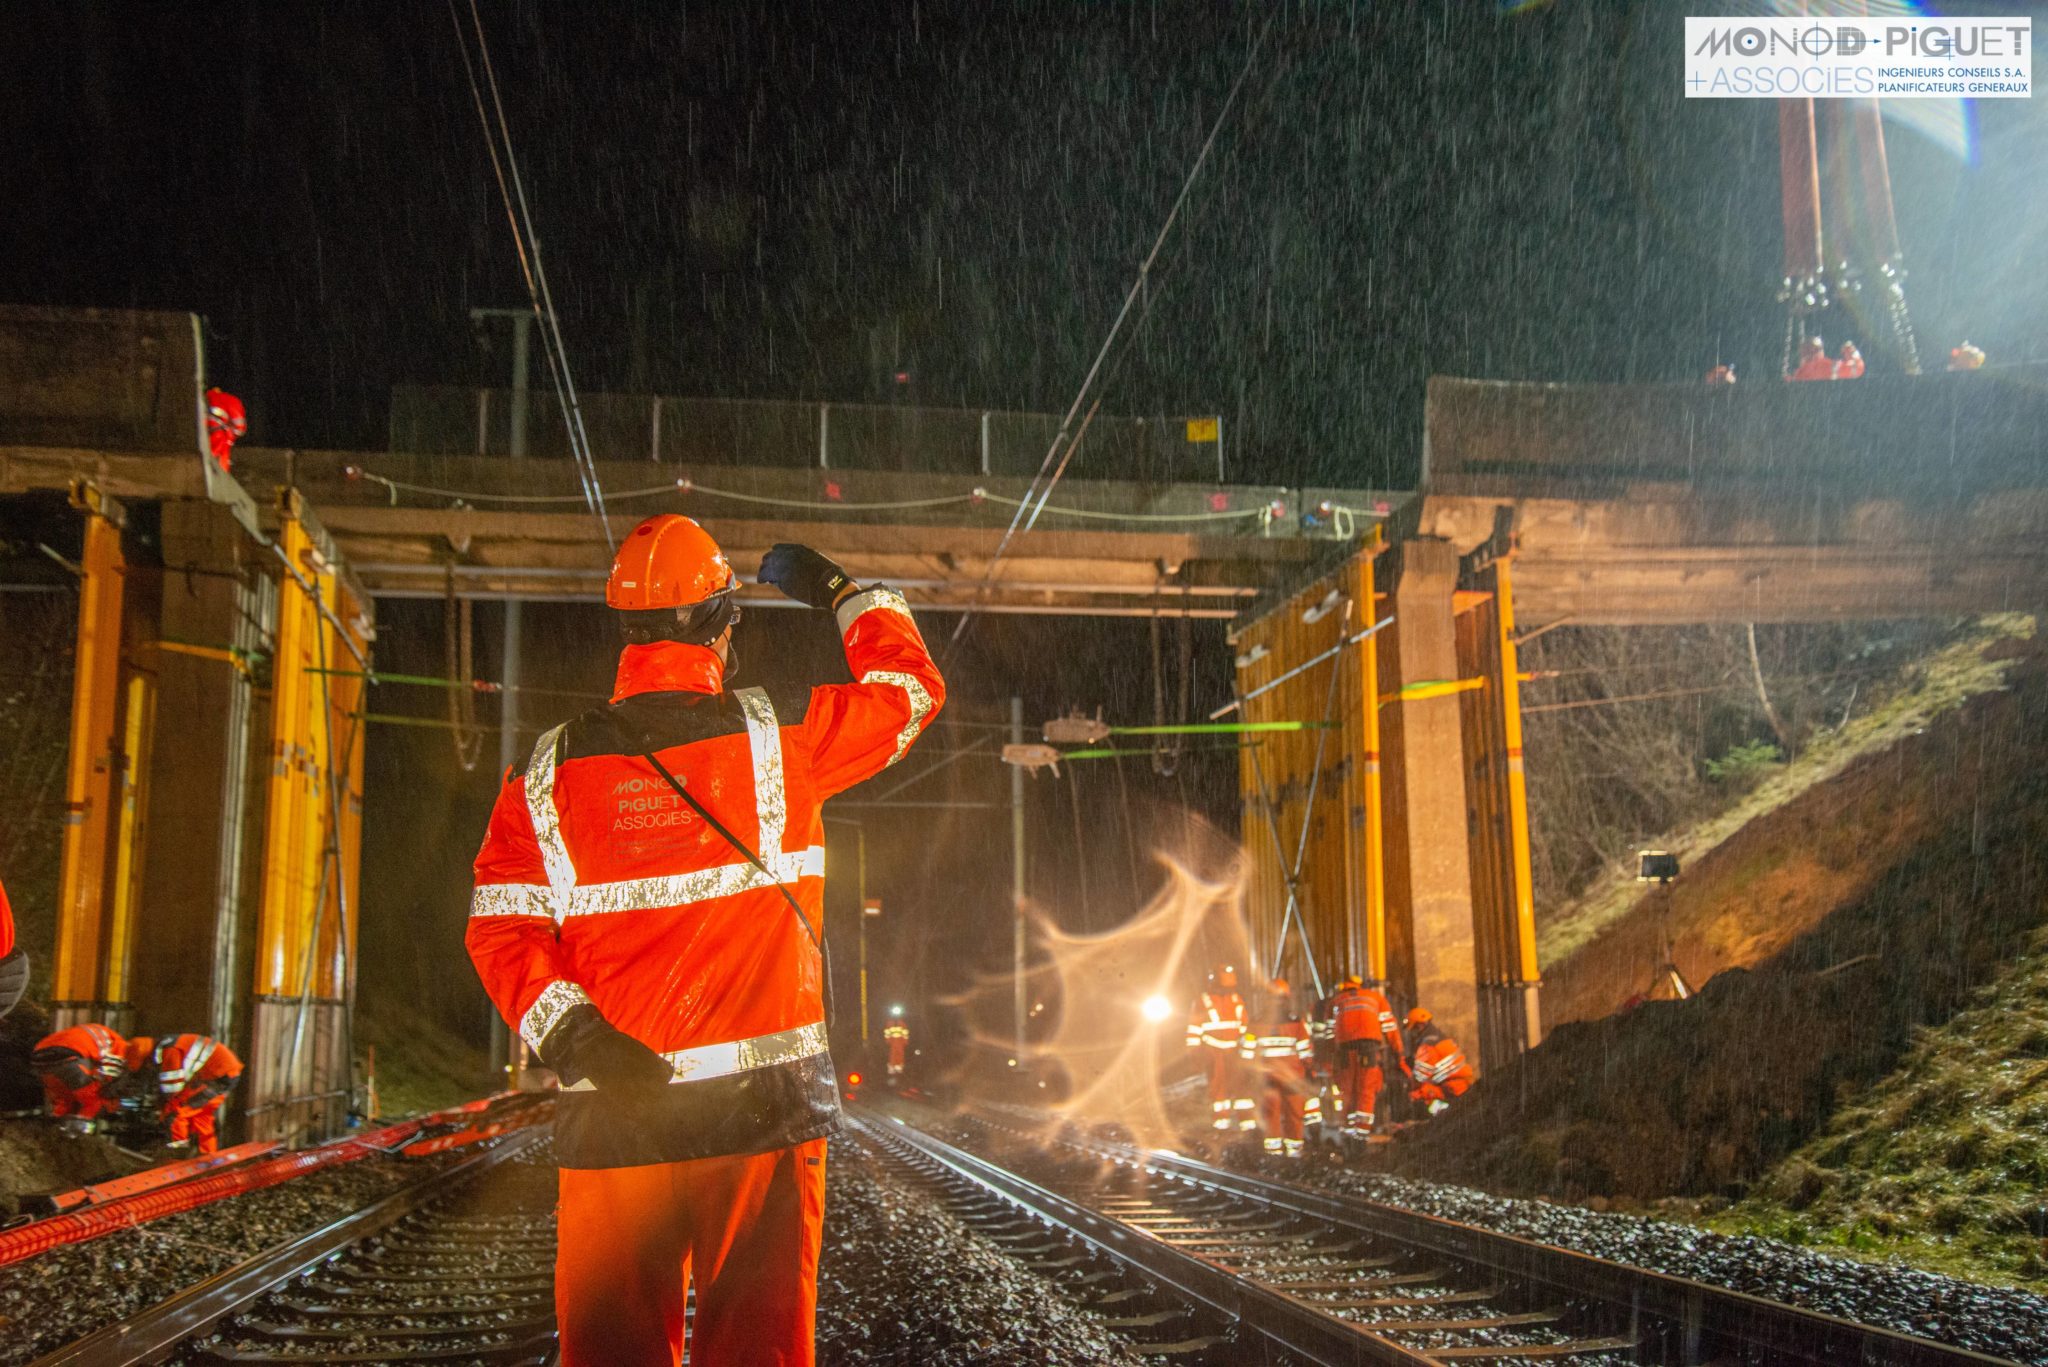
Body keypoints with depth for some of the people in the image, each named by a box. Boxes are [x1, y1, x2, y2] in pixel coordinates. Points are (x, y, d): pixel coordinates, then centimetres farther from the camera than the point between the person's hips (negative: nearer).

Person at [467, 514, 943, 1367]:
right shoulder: (774, 736, -4)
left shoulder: (549, 770, 3)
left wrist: (569, 1035, -7)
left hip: (613, 1115, 2)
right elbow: (911, 687, 11)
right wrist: (842, 594, 24)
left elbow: (501, 929, -2)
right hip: (763, 1105, -2)